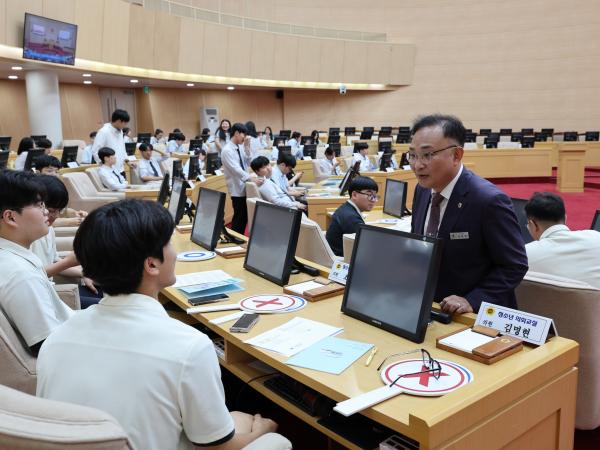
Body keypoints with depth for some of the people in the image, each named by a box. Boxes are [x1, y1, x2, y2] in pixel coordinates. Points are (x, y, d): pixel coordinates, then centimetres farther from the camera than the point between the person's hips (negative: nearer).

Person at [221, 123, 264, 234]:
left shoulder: (239, 148, 10)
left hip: (244, 187, 8)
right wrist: (252, 179, -37)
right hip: (237, 189, -8)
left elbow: (248, 163, 12)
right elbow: (236, 169, -28)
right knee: (239, 217, -3)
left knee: (244, 217, 13)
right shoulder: (227, 150, -17)